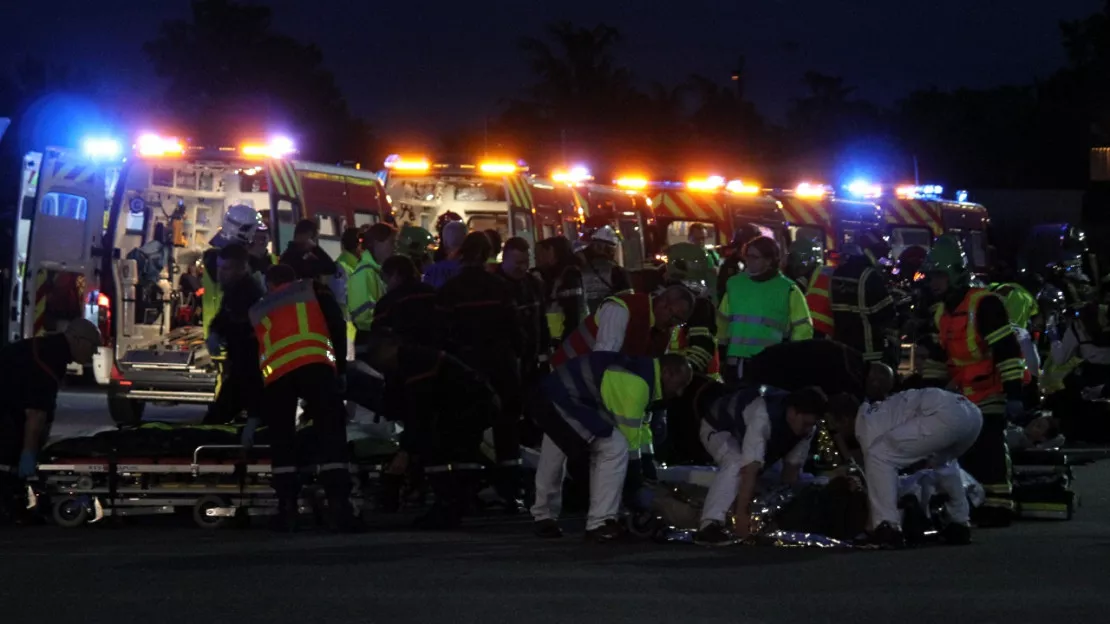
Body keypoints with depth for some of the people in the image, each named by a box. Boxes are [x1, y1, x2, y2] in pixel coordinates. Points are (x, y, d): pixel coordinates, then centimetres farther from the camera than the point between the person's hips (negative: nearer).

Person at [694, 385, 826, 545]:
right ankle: (710, 526, -43)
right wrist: (741, 514, -52)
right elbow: (750, 469, -49)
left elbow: (792, 467, -11)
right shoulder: (763, 417, -45)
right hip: (718, 427, -8)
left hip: (744, 431, 8)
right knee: (736, 464, -34)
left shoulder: (806, 426, -22)